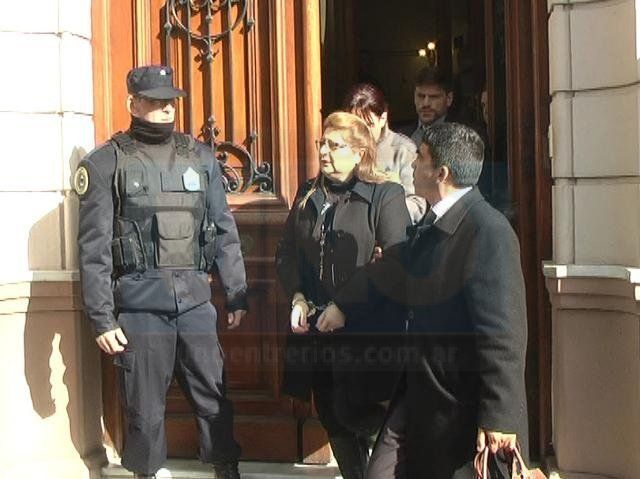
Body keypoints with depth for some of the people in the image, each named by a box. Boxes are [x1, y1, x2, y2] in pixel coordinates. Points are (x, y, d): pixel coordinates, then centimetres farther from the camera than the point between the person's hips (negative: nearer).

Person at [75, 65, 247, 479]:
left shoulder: (201, 156, 9)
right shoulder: (107, 162, -1)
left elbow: (225, 232, 11)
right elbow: (94, 247, -4)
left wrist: (238, 296, 9)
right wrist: (102, 319, -7)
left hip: (196, 300, 3)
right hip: (139, 304, -3)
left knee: (214, 396, 10)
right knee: (145, 407, 8)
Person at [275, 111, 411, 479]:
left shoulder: (386, 196, -7)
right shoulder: (308, 195, 11)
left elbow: (395, 266, -15)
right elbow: (286, 252, 14)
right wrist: (297, 297, -3)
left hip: (365, 328, -6)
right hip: (315, 325, 6)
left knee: (352, 411, -9)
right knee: (330, 416, 12)